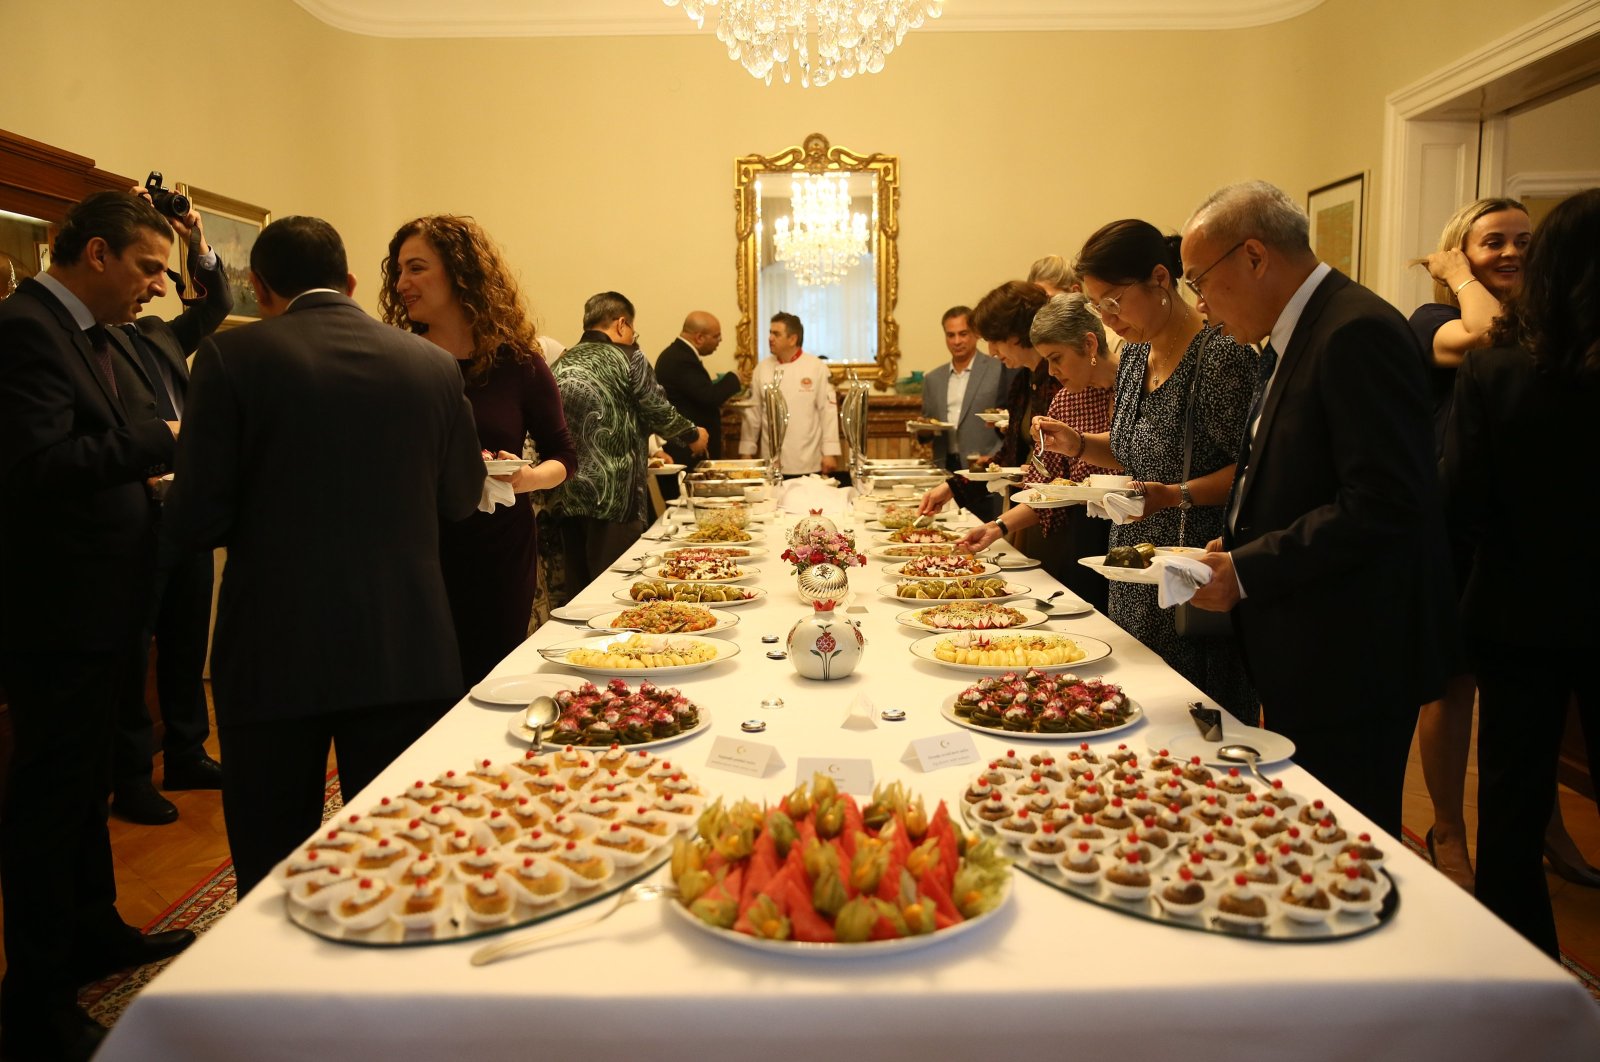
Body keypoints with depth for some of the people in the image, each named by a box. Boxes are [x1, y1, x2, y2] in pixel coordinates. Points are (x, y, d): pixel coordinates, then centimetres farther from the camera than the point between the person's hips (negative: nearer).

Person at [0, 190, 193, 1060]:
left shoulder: (83, 334, 13)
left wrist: (150, 478, -1)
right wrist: (161, 438, -21)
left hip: (91, 604, 10)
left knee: (83, 783, 22)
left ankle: (93, 933, 39)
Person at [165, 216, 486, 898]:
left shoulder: (231, 357, -7)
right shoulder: (432, 364, 1)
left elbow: (195, 521, -9)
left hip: (273, 655, -2)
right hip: (407, 653, 3)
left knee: (272, 872, 13)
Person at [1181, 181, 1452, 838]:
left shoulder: (1358, 334, -18)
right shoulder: (1291, 341, 13)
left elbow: (1384, 505, -25)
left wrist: (1250, 570, -20)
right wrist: (1237, 550, 5)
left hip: (1351, 661, -10)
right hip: (1300, 660, 10)